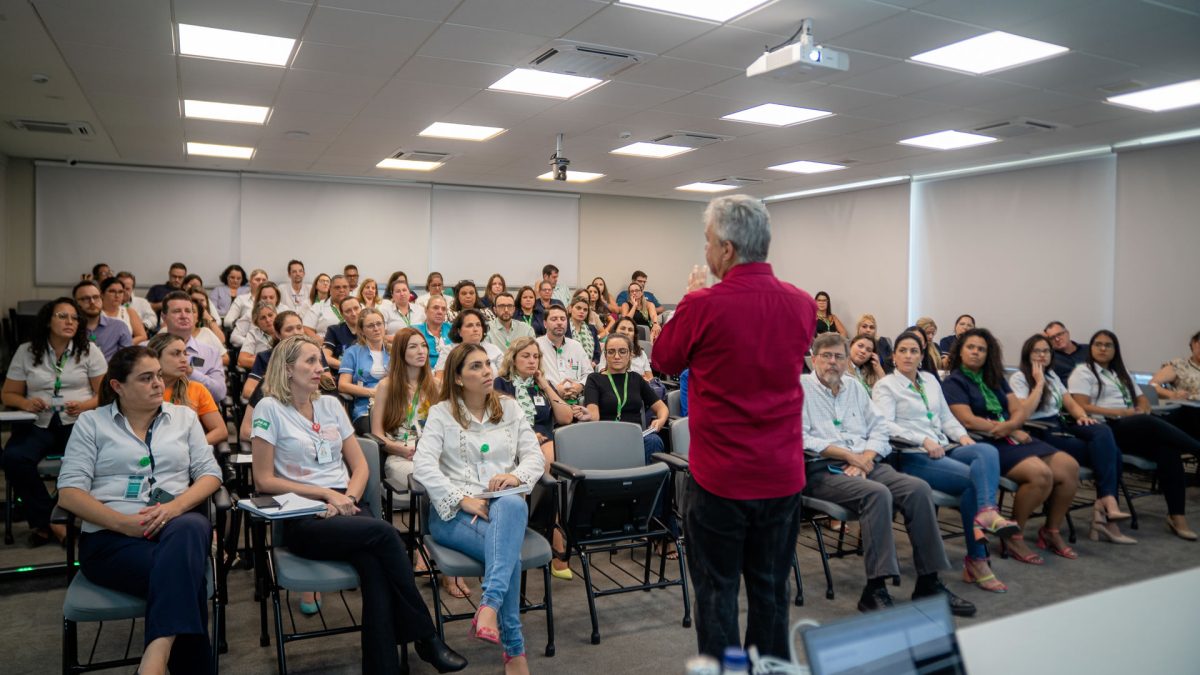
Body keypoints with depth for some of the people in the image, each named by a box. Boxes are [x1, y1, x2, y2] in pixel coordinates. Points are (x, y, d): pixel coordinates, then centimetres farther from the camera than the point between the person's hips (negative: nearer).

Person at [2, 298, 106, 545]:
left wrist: (84, 406, -16)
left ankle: (44, 522, -13)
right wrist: (25, 403, -9)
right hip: (39, 424, 2)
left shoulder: (89, 351, 6)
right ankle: (50, 520, -13)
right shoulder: (26, 351, 9)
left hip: (78, 422, -1)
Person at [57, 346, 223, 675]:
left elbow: (210, 474, 9)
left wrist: (176, 506, -13)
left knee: (188, 530, -39)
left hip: (179, 521, 2)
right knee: (182, 576, -35)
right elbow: (69, 491, 1)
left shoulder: (183, 416, 17)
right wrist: (123, 522, -15)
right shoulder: (91, 422, 11)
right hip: (111, 534, -1)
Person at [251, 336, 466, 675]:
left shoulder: (331, 404, 14)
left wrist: (348, 498, -7)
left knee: (374, 563, -30)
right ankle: (426, 636, -20)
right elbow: (264, 481, -4)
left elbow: (360, 465, 14)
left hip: (344, 511, 4)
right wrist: (327, 494, -11)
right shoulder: (270, 408, -1)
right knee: (383, 532, -30)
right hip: (303, 521, -4)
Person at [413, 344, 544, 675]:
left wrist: (516, 475, -15)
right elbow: (423, 465, -9)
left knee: (513, 505, -37)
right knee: (509, 549, -31)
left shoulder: (509, 408, 15)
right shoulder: (441, 413, 5)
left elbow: (535, 456, 9)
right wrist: (464, 500, -19)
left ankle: (489, 607, -44)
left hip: (505, 504, 3)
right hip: (454, 511, -2)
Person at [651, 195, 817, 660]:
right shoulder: (802, 305, -2)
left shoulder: (703, 306, -17)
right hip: (783, 475, 5)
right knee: (771, 588, 18)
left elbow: (664, 361, 0)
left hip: (720, 477, -4)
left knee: (717, 590, 10)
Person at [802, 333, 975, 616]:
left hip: (865, 464, 6)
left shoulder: (854, 387, 22)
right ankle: (875, 590, -30)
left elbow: (879, 429, 15)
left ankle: (928, 583, -12)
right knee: (877, 493, -33)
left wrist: (865, 458, -5)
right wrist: (849, 455, -12)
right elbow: (802, 439, -10)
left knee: (918, 488, -19)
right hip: (824, 469, -6)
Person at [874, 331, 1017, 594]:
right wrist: (924, 440, -20)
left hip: (944, 449, 6)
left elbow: (946, 416, 24)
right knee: (971, 478, -27)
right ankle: (977, 560, -23)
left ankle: (987, 511, -45)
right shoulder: (885, 385, 3)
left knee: (987, 451, -25)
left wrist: (962, 436, 3)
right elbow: (885, 425, -11)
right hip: (912, 456, -6)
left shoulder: (930, 380, 23)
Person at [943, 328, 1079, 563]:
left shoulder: (995, 379, 21)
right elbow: (968, 420, -12)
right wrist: (1013, 431, -9)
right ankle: (1015, 536, -12)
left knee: (1069, 466, -11)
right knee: (1040, 473, -29)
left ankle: (1051, 531, 6)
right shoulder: (953, 382, 0)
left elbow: (1020, 410, 11)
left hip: (1013, 437, 7)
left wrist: (1009, 426, -13)